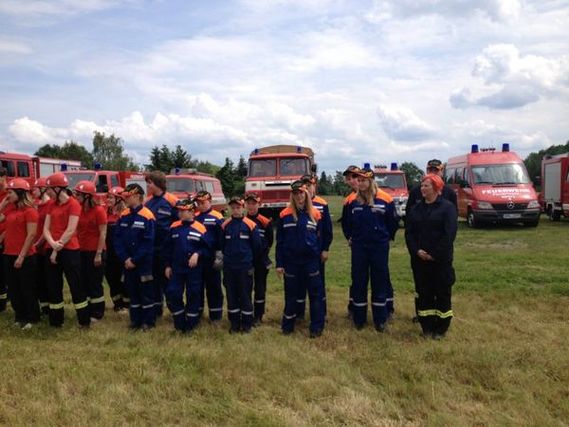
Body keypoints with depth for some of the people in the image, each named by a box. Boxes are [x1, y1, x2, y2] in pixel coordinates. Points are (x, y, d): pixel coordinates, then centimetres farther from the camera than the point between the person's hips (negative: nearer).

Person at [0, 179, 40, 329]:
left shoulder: (30, 210, -13)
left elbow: (31, 234, -17)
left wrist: (21, 256, -19)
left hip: (25, 256, -8)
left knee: (27, 288, 5)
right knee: (13, 288, 14)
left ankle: (32, 318, 18)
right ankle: (20, 316, 28)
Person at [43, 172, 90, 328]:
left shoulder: (73, 204, -9)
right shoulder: (52, 205, 12)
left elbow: (70, 230, -15)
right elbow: (46, 229, 5)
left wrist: (57, 249, -13)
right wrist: (52, 243, -14)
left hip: (69, 250, -7)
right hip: (52, 249, 7)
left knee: (76, 285, -1)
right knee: (53, 285, 11)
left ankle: (84, 320, 8)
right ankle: (56, 320, 23)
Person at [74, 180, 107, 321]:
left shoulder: (99, 210, -11)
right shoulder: (79, 210, 6)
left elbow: (103, 234, -12)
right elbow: (77, 230, 11)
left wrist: (99, 254, -15)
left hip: (95, 251, -6)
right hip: (82, 251, 6)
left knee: (95, 283, 3)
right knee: (84, 282, 11)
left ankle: (97, 313, 14)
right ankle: (87, 310, 23)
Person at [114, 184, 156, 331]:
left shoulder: (147, 217, -12)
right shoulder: (123, 216, 5)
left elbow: (148, 242, -15)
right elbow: (117, 239, 3)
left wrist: (135, 260, -15)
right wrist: (125, 258, -8)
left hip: (143, 262, -6)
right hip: (127, 262, 6)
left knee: (146, 291, 3)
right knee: (132, 291, 13)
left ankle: (148, 321, 14)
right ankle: (136, 320, 24)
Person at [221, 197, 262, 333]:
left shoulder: (250, 225, -7)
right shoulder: (225, 225, 1)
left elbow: (257, 246, -2)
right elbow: (222, 244, 12)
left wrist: (251, 262, 5)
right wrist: (228, 257, 13)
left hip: (245, 267, -3)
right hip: (229, 267, 3)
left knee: (245, 295, 4)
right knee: (231, 295, 9)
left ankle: (247, 323, 16)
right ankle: (234, 323, 21)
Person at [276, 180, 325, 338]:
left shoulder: (315, 214, 1)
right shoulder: (285, 214, -2)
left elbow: (320, 238, 7)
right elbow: (279, 242, 0)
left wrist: (320, 255, 2)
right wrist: (279, 264, -2)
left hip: (311, 261, 0)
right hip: (291, 262, 0)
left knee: (315, 294, 3)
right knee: (291, 295, 11)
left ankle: (316, 327, 14)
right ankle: (287, 325, 25)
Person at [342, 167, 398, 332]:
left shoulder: (385, 199, -8)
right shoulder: (352, 201, 0)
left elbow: (393, 221, 4)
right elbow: (346, 222, 15)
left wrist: (386, 237, 8)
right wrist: (350, 237, 12)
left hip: (379, 247, -2)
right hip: (358, 247, 2)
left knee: (380, 281, 6)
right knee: (358, 281, 7)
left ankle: (380, 320, 17)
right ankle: (359, 318, 20)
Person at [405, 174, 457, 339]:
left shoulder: (448, 207, -4)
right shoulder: (415, 209, 10)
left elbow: (449, 234, -12)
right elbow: (409, 232, 5)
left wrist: (435, 254, -15)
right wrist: (416, 251, -10)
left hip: (441, 259, -4)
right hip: (420, 259, 4)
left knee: (442, 293, 3)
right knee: (423, 293, 8)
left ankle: (441, 328, 14)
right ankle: (427, 326, 18)